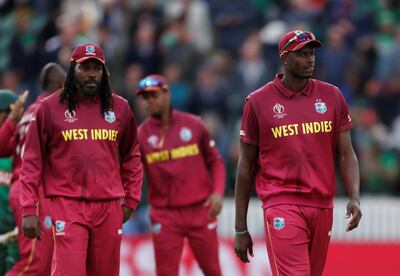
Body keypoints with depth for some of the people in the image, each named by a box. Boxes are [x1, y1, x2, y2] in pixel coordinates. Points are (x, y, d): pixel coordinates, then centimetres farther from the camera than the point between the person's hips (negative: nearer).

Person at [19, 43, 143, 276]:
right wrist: (29, 209, -4)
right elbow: (33, 161, 2)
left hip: (109, 206, 3)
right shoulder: (50, 108, 1)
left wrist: (131, 199, 14)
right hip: (68, 205, -3)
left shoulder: (119, 108, 10)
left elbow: (132, 157, 20)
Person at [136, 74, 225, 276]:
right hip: (165, 215, -1)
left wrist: (218, 193, -5)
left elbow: (215, 161, 9)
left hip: (200, 211, 1)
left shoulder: (193, 124, 3)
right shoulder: (141, 134, -1)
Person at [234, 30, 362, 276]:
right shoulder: (258, 102, 1)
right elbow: (246, 166, 5)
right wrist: (241, 229, 4)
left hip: (322, 205, 4)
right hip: (281, 203, -4)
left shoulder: (332, 96, 8)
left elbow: (346, 154, 9)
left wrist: (354, 197, -9)